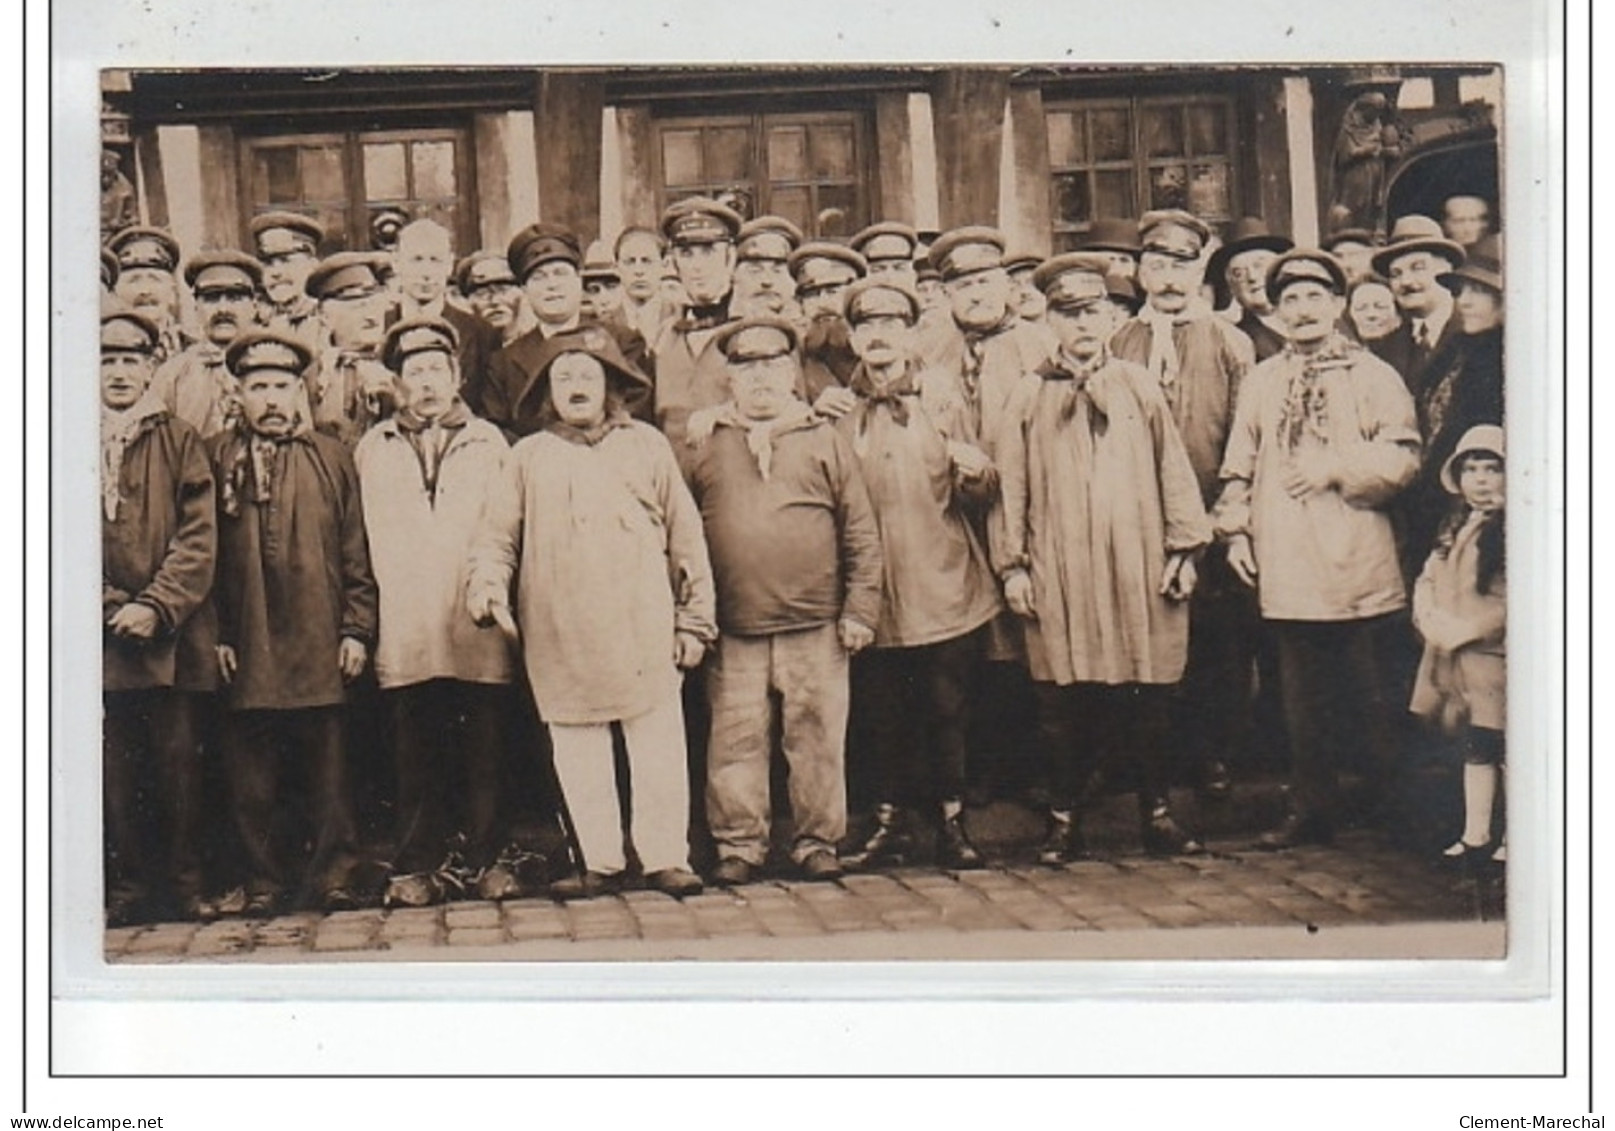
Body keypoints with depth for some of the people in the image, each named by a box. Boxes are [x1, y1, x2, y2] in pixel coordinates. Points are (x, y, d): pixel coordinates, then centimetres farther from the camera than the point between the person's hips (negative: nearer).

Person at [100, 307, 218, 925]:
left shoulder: (179, 441, 8)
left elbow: (198, 538, 1)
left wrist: (156, 607, -10)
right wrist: (109, 605, -5)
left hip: (170, 635, -1)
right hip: (100, 635, 1)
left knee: (178, 762, 1)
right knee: (116, 768, 4)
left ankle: (186, 884, 10)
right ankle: (130, 886, 12)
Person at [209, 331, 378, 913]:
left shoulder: (332, 458, 11)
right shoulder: (215, 458, 7)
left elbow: (356, 554, 9)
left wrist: (357, 629, 1)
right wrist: (216, 635, -2)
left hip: (319, 647, 0)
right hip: (246, 651, 0)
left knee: (328, 774, 4)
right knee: (252, 782, 4)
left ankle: (332, 875, 12)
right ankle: (265, 880, 15)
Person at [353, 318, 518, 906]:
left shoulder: (489, 443, 12)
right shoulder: (372, 449, 12)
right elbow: (361, 538, 12)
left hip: (478, 630, 0)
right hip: (405, 633, 0)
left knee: (484, 753, 2)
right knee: (415, 758, 3)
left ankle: (486, 860, 12)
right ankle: (415, 866, 10)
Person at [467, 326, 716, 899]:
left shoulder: (646, 445, 11)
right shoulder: (529, 456, 13)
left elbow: (685, 535, 11)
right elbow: (497, 534, 10)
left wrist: (694, 619, 6)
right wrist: (486, 583, -10)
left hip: (643, 631, -1)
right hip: (560, 639, 1)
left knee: (658, 747, 0)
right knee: (579, 756, 4)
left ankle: (666, 858, 10)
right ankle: (600, 863, 15)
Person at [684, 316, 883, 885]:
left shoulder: (824, 440, 7)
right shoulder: (705, 446, 8)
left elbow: (861, 533, 7)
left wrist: (860, 609, 1)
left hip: (816, 628, 0)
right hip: (734, 631, 0)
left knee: (818, 739, 4)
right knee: (737, 741, 3)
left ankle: (817, 842, 16)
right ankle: (739, 844, 14)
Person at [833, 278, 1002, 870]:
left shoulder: (941, 396, 8)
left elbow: (980, 492, 9)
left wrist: (976, 472, -14)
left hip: (942, 585, -1)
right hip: (872, 590, 1)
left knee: (948, 711, 2)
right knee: (881, 714, 5)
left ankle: (952, 821, 12)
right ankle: (891, 820, 17)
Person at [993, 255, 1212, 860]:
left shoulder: (1139, 386, 8)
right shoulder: (1030, 395, 6)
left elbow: (1172, 467, 8)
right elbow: (1012, 482, 6)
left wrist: (1183, 549, 3)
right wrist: (1013, 564, 1)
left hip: (1137, 567, 1)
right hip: (1060, 571, -1)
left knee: (1145, 696, 5)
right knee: (1063, 701, 2)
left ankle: (1157, 814, 16)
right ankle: (1064, 820, 12)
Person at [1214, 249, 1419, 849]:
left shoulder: (1374, 376, 4)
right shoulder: (1262, 381, 14)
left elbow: (1402, 460, -3)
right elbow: (1238, 466, 15)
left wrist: (1336, 468, -13)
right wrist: (1235, 530, 5)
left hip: (1356, 567, -3)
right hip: (1286, 567, 3)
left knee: (1366, 692, 2)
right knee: (1302, 696, 6)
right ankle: (1310, 809, 14)